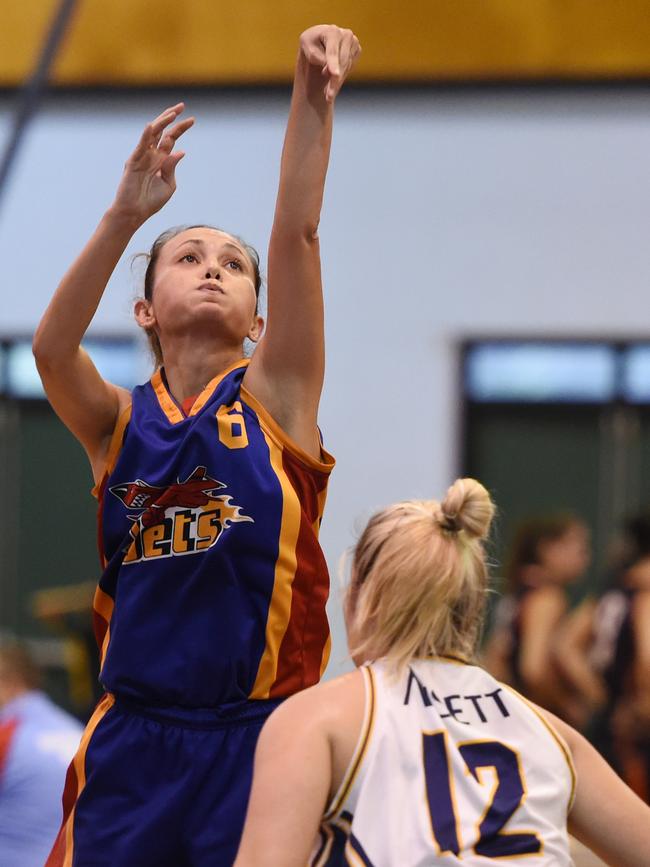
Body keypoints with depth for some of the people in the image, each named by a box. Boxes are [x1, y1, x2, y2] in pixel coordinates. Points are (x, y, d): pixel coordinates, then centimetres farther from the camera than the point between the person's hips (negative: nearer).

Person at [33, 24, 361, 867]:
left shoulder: (274, 399, 5)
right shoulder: (117, 423, 8)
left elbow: (297, 233, -7)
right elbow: (51, 348, -14)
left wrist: (313, 96, -19)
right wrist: (125, 216, -27)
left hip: (258, 738, -1)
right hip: (135, 742, 2)